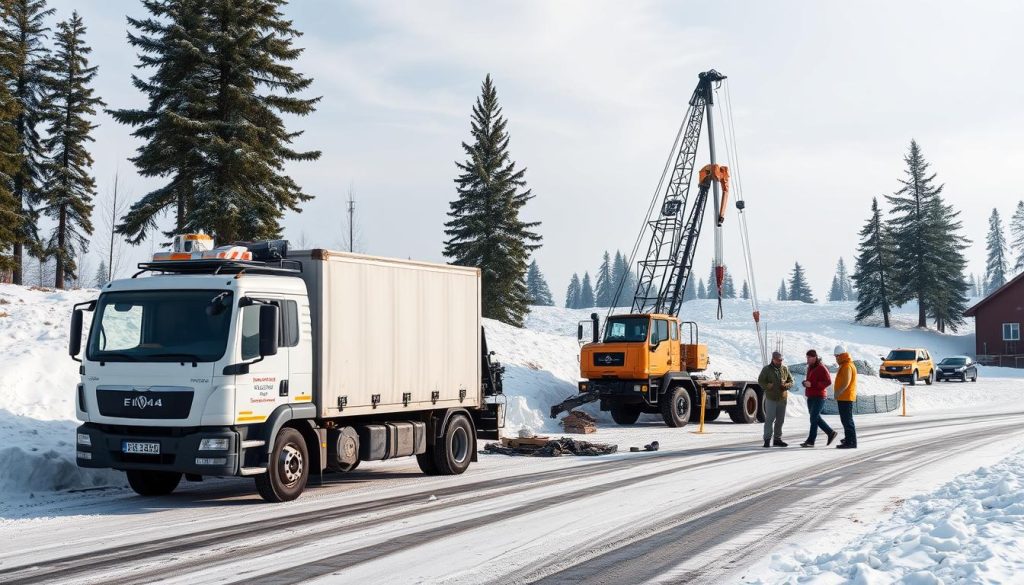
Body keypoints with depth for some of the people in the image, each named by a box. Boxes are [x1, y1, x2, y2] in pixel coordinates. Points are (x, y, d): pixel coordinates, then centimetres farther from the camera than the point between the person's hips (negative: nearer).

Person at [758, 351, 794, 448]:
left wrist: (786, 385, -8)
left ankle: (777, 439, 17)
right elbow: (760, 381, 1)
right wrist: (767, 386, -18)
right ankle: (767, 440, -6)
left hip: (782, 399, 4)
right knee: (769, 419, -8)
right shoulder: (766, 369, 0)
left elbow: (791, 381, 14)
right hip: (771, 399, -4)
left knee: (780, 420, 8)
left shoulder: (785, 369, 10)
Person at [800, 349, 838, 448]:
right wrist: (805, 383, -5)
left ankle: (810, 441, -7)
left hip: (819, 397, -9)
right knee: (816, 418, 13)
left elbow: (828, 382, -18)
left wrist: (812, 384, -23)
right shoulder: (810, 367, 13)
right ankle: (831, 433, 25)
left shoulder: (821, 368, -12)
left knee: (813, 418, -9)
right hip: (810, 397, 9)